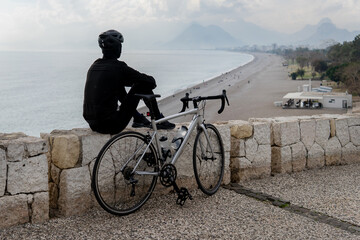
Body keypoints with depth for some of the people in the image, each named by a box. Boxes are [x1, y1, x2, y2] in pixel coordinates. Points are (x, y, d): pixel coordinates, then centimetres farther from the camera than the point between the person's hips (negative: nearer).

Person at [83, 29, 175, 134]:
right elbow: (149, 82, -6)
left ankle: (138, 119, 36)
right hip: (112, 126, -8)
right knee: (142, 85, 2)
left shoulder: (94, 66, 10)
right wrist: (152, 82, 17)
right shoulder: (119, 67, -12)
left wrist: (134, 82, 34)